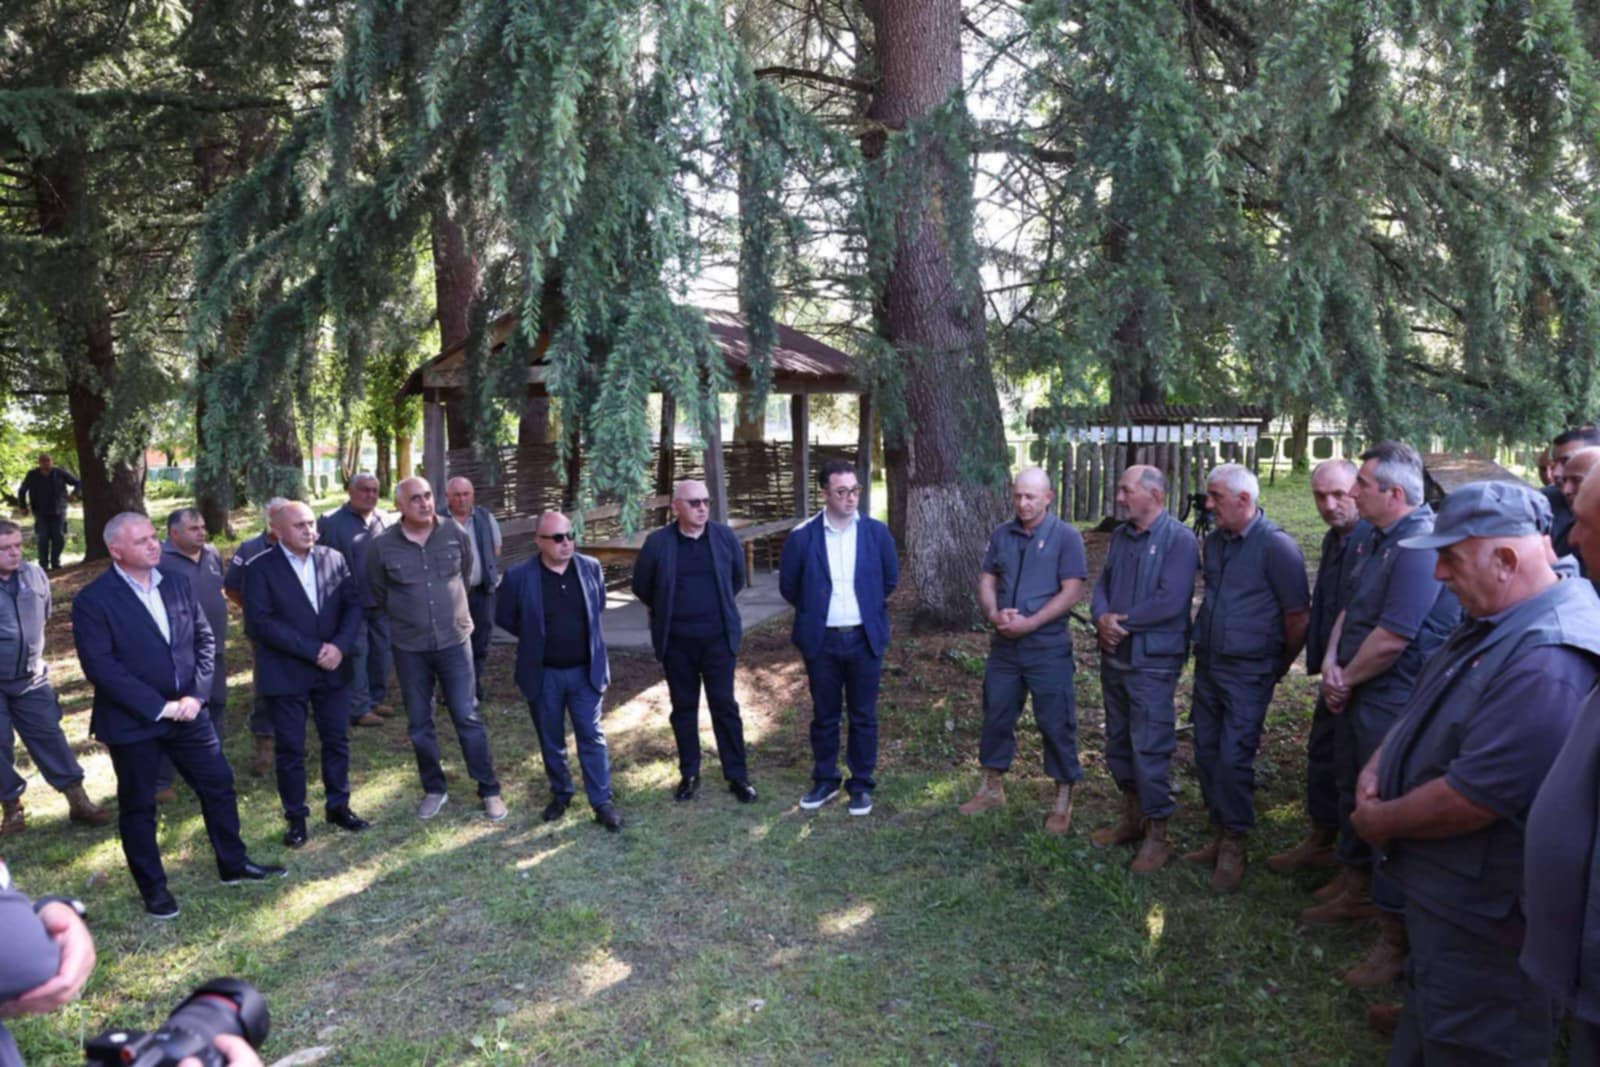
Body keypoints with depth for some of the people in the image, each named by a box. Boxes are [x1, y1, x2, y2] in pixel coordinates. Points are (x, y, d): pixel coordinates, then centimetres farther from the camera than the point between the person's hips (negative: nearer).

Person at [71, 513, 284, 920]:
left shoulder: (177, 583, 3)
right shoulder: (92, 601, -13)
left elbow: (204, 639, 4)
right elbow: (100, 667, -18)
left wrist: (196, 694, -8)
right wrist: (158, 707, -19)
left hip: (187, 711, 5)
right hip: (132, 720, -4)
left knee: (219, 785, 10)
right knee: (138, 805, 11)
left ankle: (233, 864, 28)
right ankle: (153, 887, 28)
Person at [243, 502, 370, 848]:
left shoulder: (334, 559, 3)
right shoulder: (260, 568, -7)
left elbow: (353, 605, 2)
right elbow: (260, 622, -14)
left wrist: (340, 646, -15)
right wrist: (313, 650, -18)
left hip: (333, 669, 3)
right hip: (285, 674, -3)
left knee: (337, 741, 12)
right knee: (290, 749, 7)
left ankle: (338, 806, 28)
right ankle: (296, 818, 22)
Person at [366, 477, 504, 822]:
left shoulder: (455, 533, -7)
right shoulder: (381, 546, -10)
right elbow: (378, 592, 8)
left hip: (455, 640, 0)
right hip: (409, 647, 1)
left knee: (467, 718, 2)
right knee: (419, 725, 11)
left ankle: (489, 790, 13)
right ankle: (434, 789, 28)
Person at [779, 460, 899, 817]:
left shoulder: (876, 532, -4)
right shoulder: (802, 537, -8)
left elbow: (890, 579, 10)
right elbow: (788, 585, 5)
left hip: (864, 638, 0)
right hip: (822, 640, 0)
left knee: (863, 716, 9)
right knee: (824, 715, 13)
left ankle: (862, 784, 23)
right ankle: (825, 780, 29)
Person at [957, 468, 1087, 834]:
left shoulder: (1066, 536, -7)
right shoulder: (1001, 534, 7)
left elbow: (1071, 592, -13)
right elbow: (986, 581, 8)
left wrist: (1029, 623, -19)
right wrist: (993, 614, -12)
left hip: (1048, 648, -5)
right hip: (1004, 645, 5)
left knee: (1056, 723, 3)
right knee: (996, 717, 13)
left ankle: (1063, 800, 18)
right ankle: (992, 787, 29)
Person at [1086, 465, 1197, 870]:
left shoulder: (1179, 540, -13)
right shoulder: (1120, 535, 10)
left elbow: (1171, 602, -21)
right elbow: (1102, 583, 10)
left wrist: (1123, 621, -13)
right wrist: (1102, 617, -11)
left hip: (1153, 662, -8)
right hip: (1114, 655, 8)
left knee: (1150, 749, -3)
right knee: (1118, 742, 17)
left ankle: (1157, 834, 11)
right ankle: (1131, 817, 33)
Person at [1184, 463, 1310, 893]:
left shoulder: (1276, 546, -14)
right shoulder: (1214, 542, 8)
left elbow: (1298, 616, -10)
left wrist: (1279, 668, 0)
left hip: (1247, 672, -7)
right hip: (1208, 664, 7)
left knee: (1234, 758, -5)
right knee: (1207, 752, 11)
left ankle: (1234, 848, 10)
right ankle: (1219, 835, 25)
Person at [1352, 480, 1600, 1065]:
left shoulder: (1548, 664, -31)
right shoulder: (1495, 622, 3)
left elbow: (1472, 798, -32)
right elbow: (1425, 704, 15)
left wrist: (1380, 821, -16)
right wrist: (1376, 766, -1)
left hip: (1480, 915, -9)